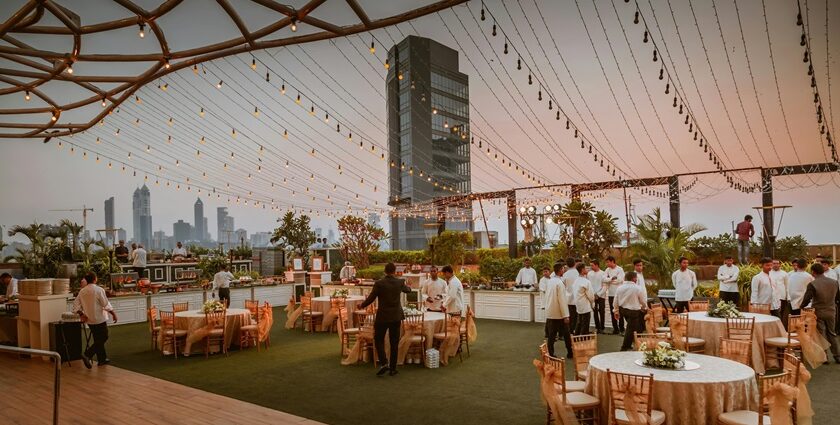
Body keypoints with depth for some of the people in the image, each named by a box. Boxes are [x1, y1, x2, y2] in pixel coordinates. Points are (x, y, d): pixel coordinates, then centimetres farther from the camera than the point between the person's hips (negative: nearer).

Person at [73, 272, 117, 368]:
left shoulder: (82, 291, 4)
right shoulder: (99, 290, -15)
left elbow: (76, 304, 5)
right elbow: (106, 304, -14)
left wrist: (81, 314, 7)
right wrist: (113, 313, -5)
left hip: (89, 320, 7)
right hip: (99, 318, -7)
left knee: (98, 339, 16)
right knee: (103, 338, 2)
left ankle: (102, 359, 22)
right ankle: (87, 354, -12)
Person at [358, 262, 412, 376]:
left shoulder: (379, 283, -12)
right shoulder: (400, 282, -2)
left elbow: (370, 299, -6)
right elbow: (407, 290, 20)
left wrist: (362, 305, 13)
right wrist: (408, 287, 45)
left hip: (383, 317, -3)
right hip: (396, 317, 3)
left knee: (379, 340, 12)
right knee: (394, 343, 11)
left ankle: (384, 363, -4)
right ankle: (392, 368, 15)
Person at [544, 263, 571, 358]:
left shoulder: (549, 281, 6)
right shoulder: (559, 283, -16)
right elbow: (562, 300, -18)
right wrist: (566, 315, -16)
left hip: (549, 313, 6)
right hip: (559, 314, -6)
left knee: (551, 335, 7)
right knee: (566, 334, 9)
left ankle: (550, 354, 6)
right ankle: (570, 353, 17)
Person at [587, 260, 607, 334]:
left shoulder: (602, 274, -6)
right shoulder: (589, 273, 2)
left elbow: (605, 286, -7)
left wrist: (598, 294, -12)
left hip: (601, 296, -3)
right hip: (593, 296, 3)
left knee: (601, 312, 0)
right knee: (595, 312, 6)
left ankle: (602, 328, 8)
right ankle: (597, 327, 14)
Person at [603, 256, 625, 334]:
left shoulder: (620, 269, -6)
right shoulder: (607, 270, 7)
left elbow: (620, 280, -16)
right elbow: (604, 279, -3)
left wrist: (609, 280, -7)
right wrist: (612, 278, -17)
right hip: (610, 293, 5)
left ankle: (621, 328, 10)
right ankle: (615, 328, 14)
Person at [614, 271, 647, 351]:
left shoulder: (619, 287, -2)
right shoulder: (638, 288, -14)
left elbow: (616, 301, 4)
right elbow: (643, 301, -2)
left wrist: (616, 311, 17)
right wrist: (644, 308, 19)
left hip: (622, 309, 6)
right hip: (633, 311, -6)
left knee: (631, 326, 25)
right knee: (631, 328, 4)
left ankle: (628, 345, 31)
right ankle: (624, 347, 8)